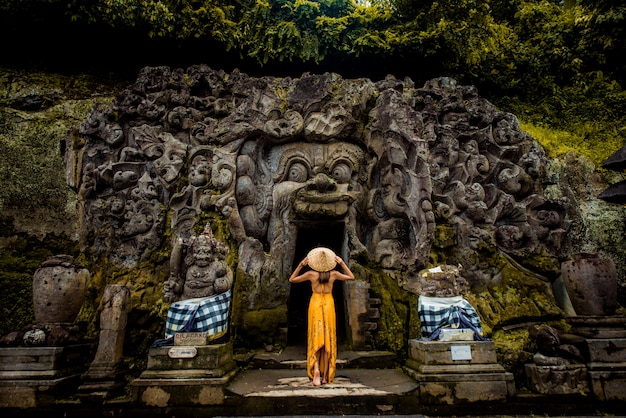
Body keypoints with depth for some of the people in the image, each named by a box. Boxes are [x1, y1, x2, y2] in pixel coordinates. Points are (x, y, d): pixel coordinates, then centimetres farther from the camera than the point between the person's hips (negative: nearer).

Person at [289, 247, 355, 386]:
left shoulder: (311, 274, -9)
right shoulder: (333, 274, -6)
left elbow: (292, 279, 3)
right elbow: (351, 277, 10)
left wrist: (301, 265, -1)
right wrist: (342, 263, 6)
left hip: (315, 305, 0)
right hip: (328, 306, 1)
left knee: (316, 338, 7)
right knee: (328, 339, 6)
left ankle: (316, 370, -15)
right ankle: (325, 376, 8)